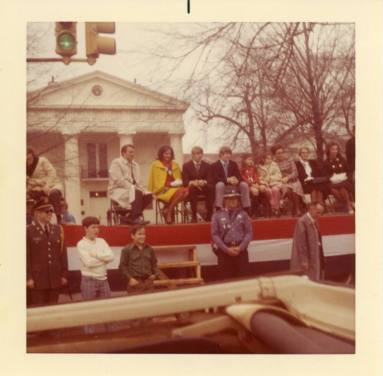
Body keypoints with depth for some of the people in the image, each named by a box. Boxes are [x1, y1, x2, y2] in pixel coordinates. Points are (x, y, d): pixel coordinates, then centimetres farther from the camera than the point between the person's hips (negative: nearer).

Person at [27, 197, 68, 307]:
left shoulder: (57, 229, 11)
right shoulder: (29, 231, -3)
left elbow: (63, 253, 11)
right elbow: (27, 256, -6)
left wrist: (64, 274, 7)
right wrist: (28, 277, -10)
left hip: (55, 279, 4)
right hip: (37, 278, -4)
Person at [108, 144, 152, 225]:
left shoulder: (135, 165, 18)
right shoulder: (116, 163, -6)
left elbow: (137, 181, 16)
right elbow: (118, 180, -18)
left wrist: (140, 188, -7)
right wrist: (133, 187, -24)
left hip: (132, 189, 8)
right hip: (117, 191, -8)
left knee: (148, 195, -18)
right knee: (137, 193, -35)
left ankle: (129, 217, -14)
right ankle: (137, 218, -31)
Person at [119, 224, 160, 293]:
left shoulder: (149, 249, 9)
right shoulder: (126, 250, -4)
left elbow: (154, 264, 18)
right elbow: (122, 266, -5)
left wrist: (156, 274, 2)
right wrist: (130, 278, -12)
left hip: (148, 281, 5)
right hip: (135, 282, -4)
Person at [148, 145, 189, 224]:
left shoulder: (175, 165, 18)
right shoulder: (156, 165, 1)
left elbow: (179, 179, 21)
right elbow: (158, 183, -3)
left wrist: (177, 182, -3)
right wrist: (171, 184, -14)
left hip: (174, 188, 6)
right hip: (162, 191, -6)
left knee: (186, 191, -29)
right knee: (179, 192, -35)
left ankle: (168, 209, -19)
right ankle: (169, 212, -19)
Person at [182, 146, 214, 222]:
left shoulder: (207, 166, 11)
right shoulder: (186, 166, 5)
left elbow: (210, 180, 1)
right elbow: (185, 181, -4)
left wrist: (204, 182, -23)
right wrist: (192, 182, -26)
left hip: (204, 187, 2)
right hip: (191, 188, -1)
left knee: (211, 188, -33)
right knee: (191, 188, -38)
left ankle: (209, 215, -31)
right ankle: (194, 216, -40)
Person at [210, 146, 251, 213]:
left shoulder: (234, 164, 13)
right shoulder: (215, 165, 0)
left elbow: (239, 176, 4)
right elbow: (215, 179, -14)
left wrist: (237, 180, -22)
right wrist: (227, 180, -28)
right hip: (222, 185, -4)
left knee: (244, 185, -22)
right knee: (220, 184, -38)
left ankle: (247, 209, -20)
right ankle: (218, 209, -42)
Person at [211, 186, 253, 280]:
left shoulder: (243, 214, 10)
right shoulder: (217, 215, 5)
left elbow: (249, 232, 4)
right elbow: (215, 235, -1)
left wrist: (240, 247, -9)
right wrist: (226, 249, -11)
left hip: (241, 250, 1)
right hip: (224, 251, -1)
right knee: (226, 279, 1)